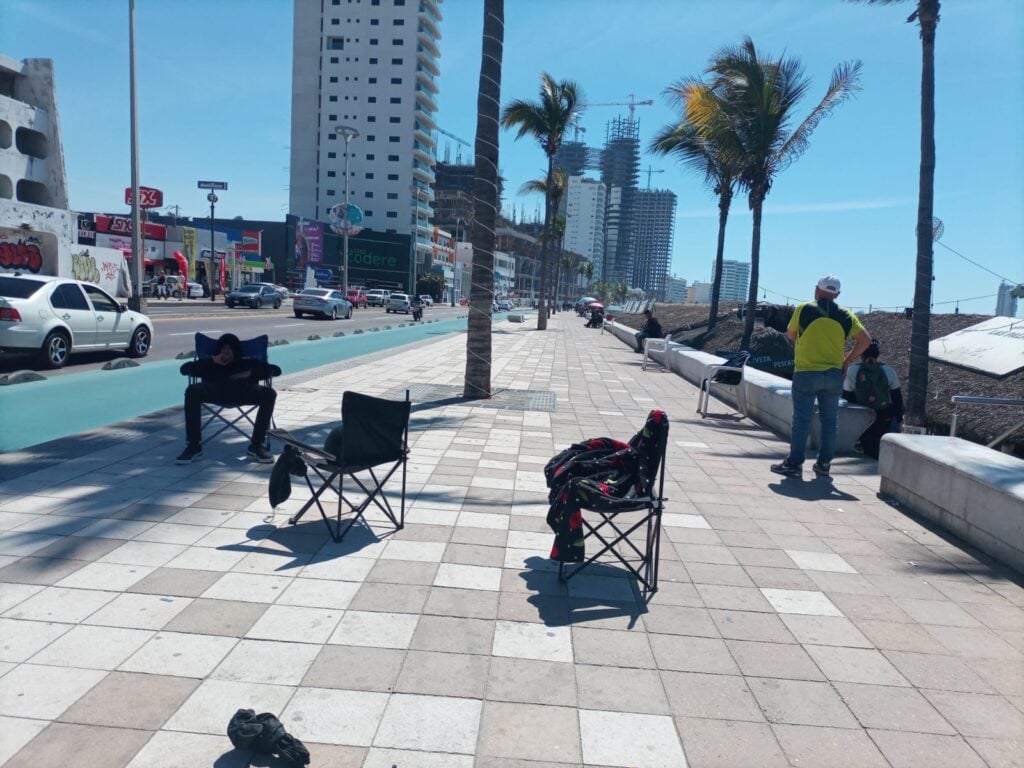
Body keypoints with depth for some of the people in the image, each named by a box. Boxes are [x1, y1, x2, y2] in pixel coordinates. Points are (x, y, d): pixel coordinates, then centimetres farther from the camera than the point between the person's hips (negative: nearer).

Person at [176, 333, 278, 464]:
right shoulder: (212, 364, 37)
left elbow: (275, 369, 26)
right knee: (193, 390, -34)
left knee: (269, 393, -32)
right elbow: (185, 369, 24)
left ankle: (256, 446, -35)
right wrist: (212, 361, 14)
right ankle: (193, 446, -34)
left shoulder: (247, 363, 36)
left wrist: (251, 373, 10)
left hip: (242, 391, 0)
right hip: (217, 390, 1)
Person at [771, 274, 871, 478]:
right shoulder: (846, 316, 3)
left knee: (801, 419, 1)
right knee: (829, 420, 11)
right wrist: (846, 361, 6)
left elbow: (791, 335, 6)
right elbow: (865, 340, 0)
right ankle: (824, 464, 17)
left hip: (806, 373, -3)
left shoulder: (803, 309, -5)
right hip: (834, 375, 3)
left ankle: (794, 463, 2)